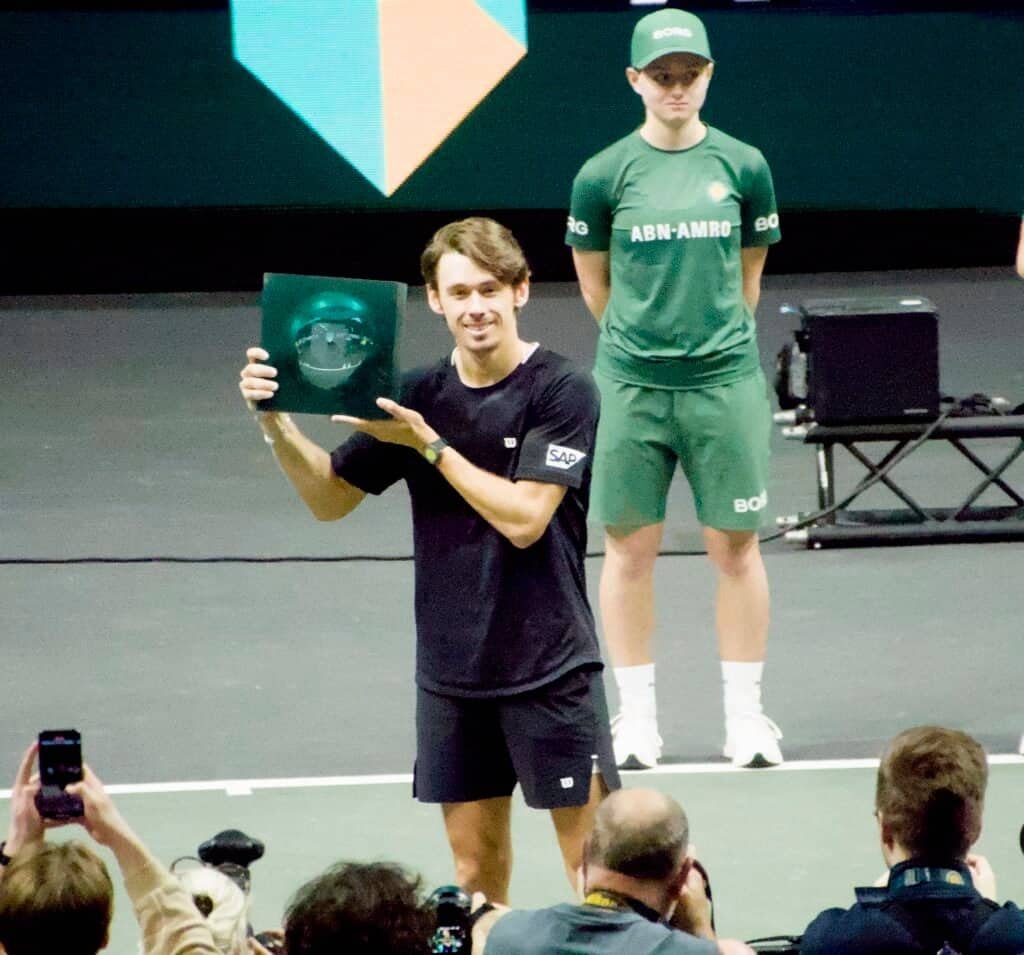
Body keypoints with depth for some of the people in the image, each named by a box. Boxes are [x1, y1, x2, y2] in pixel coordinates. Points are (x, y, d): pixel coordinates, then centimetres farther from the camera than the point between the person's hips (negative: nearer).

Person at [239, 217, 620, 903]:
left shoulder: (562, 391, -9)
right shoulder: (419, 396, 5)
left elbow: (524, 518, -17)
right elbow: (330, 499, 10)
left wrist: (428, 444, -17)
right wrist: (276, 421, -6)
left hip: (551, 665, -4)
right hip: (451, 667, 5)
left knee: (591, 854, -4)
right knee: (475, 853, 9)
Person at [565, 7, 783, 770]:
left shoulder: (744, 167, 2)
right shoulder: (604, 176, -1)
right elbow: (595, 283, 11)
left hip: (726, 384, 0)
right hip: (631, 389, 0)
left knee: (735, 548, 3)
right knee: (630, 549, 4)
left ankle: (746, 716, 12)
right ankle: (637, 717, 14)